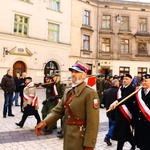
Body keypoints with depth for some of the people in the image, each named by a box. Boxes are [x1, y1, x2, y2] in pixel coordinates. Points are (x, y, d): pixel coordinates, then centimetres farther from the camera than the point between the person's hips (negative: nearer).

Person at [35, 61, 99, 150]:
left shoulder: (90, 93, -16)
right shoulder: (69, 93, 10)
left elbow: (93, 122, -21)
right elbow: (57, 111, 4)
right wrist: (44, 122, -13)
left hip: (80, 141, -8)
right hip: (68, 137, 8)